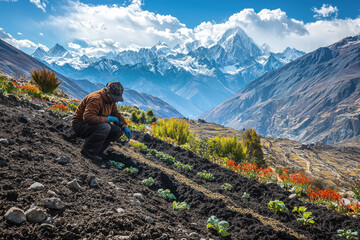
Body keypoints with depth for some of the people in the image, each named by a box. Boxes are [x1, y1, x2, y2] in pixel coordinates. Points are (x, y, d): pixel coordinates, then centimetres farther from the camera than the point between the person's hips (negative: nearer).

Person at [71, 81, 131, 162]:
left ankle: (97, 151, -2)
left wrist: (125, 127, 0)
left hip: (95, 125, 9)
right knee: (105, 127, -36)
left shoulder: (111, 100, 4)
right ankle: (88, 151, -18)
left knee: (118, 129, -6)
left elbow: (117, 114, 17)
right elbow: (88, 117, -36)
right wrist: (107, 119, -30)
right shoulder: (95, 99, -26)